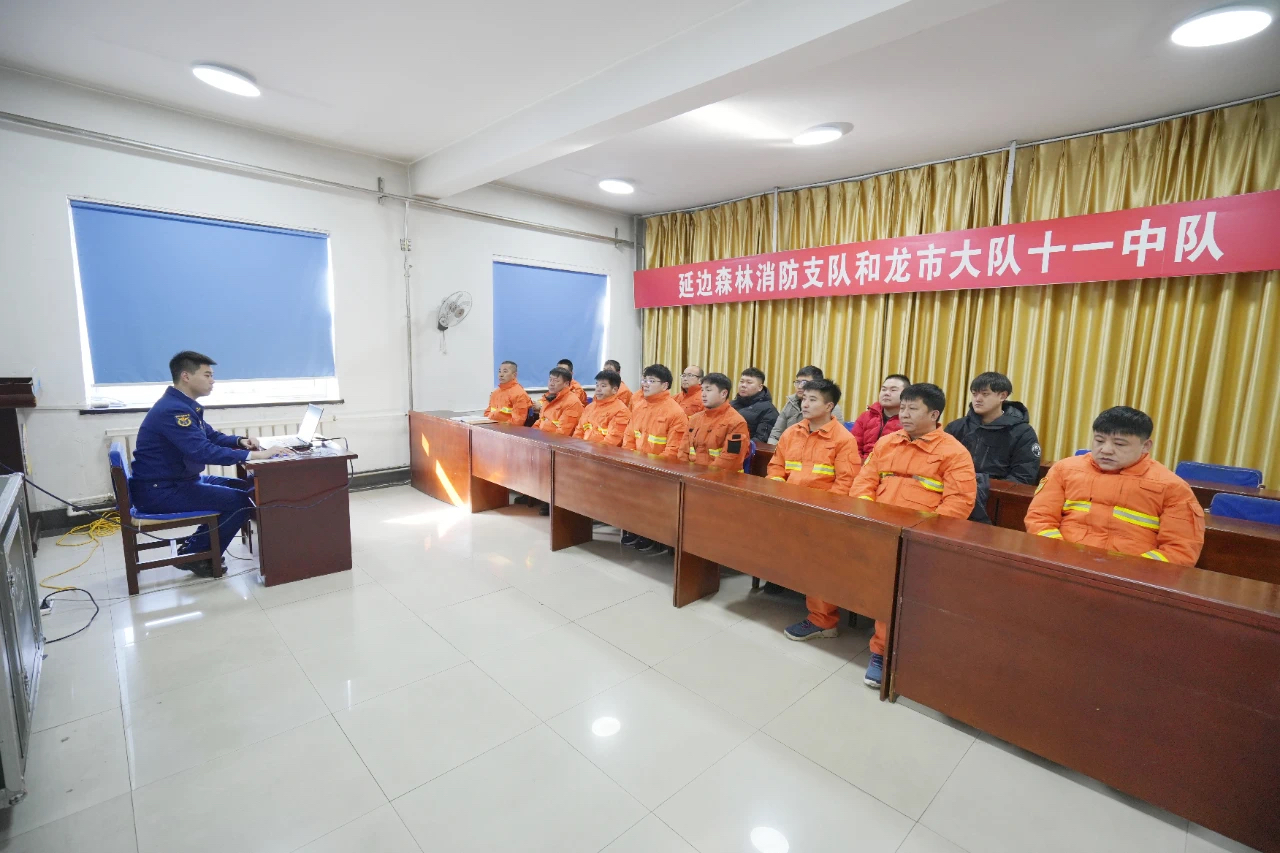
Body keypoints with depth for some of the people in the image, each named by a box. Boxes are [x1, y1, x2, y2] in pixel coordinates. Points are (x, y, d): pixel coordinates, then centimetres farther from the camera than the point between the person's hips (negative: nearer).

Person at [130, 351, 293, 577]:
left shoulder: (184, 405, 10)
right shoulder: (173, 410, -24)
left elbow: (211, 436, 19)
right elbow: (204, 452, -34)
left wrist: (240, 441, -2)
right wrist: (254, 455, -36)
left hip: (179, 480, 10)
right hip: (159, 491, -10)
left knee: (245, 488, 10)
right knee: (241, 501, -18)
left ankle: (195, 546, 16)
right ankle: (194, 555, 1)